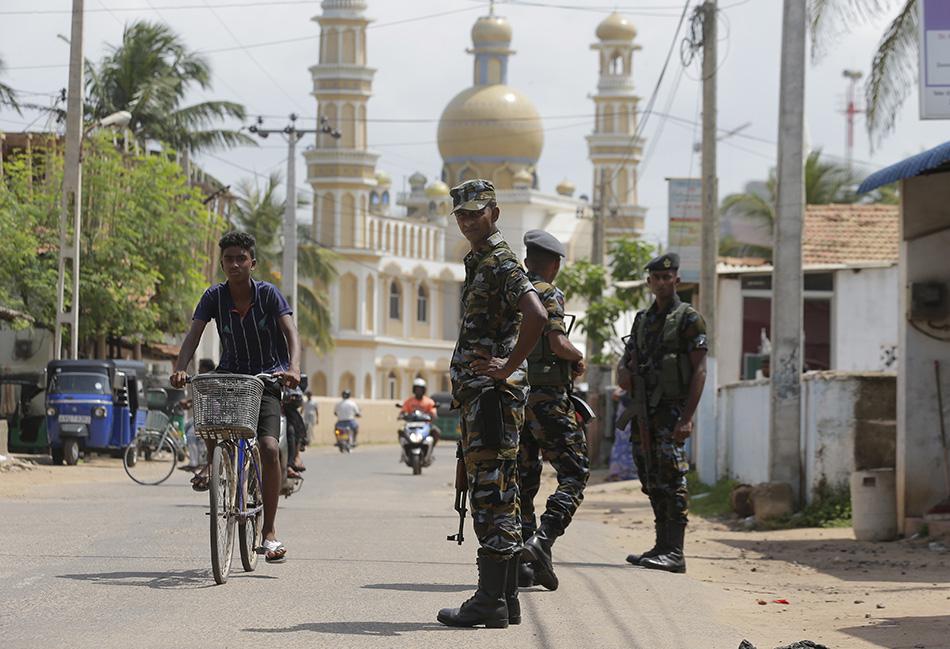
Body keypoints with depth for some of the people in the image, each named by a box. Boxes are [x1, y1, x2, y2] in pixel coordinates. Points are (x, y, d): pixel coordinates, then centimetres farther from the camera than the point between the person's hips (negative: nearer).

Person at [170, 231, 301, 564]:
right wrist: (180, 369, -33)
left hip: (266, 379, -2)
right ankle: (212, 464, 3)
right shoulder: (214, 297, -6)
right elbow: (193, 335, -15)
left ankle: (269, 531, -11)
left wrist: (294, 367, -40)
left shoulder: (268, 294, -11)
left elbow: (290, 331, -21)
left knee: (269, 447, -20)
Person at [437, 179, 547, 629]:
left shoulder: (501, 263, -12)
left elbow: (536, 316, -28)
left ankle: (490, 602, -11)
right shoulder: (479, 263, 21)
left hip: (492, 395, -11)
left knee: (491, 498, -10)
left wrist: (509, 367, -20)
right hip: (479, 398, 11)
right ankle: (505, 600, 15)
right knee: (498, 499, 11)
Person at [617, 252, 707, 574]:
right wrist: (624, 373, -3)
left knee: (671, 481, -12)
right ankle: (662, 546, 17)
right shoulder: (642, 319, 18)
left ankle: (674, 553, -14)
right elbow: (625, 361, 24)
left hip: (671, 411, -7)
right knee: (652, 482, 10)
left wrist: (687, 417, -18)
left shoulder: (688, 319, -3)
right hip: (643, 412, 7)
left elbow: (699, 371, -9)